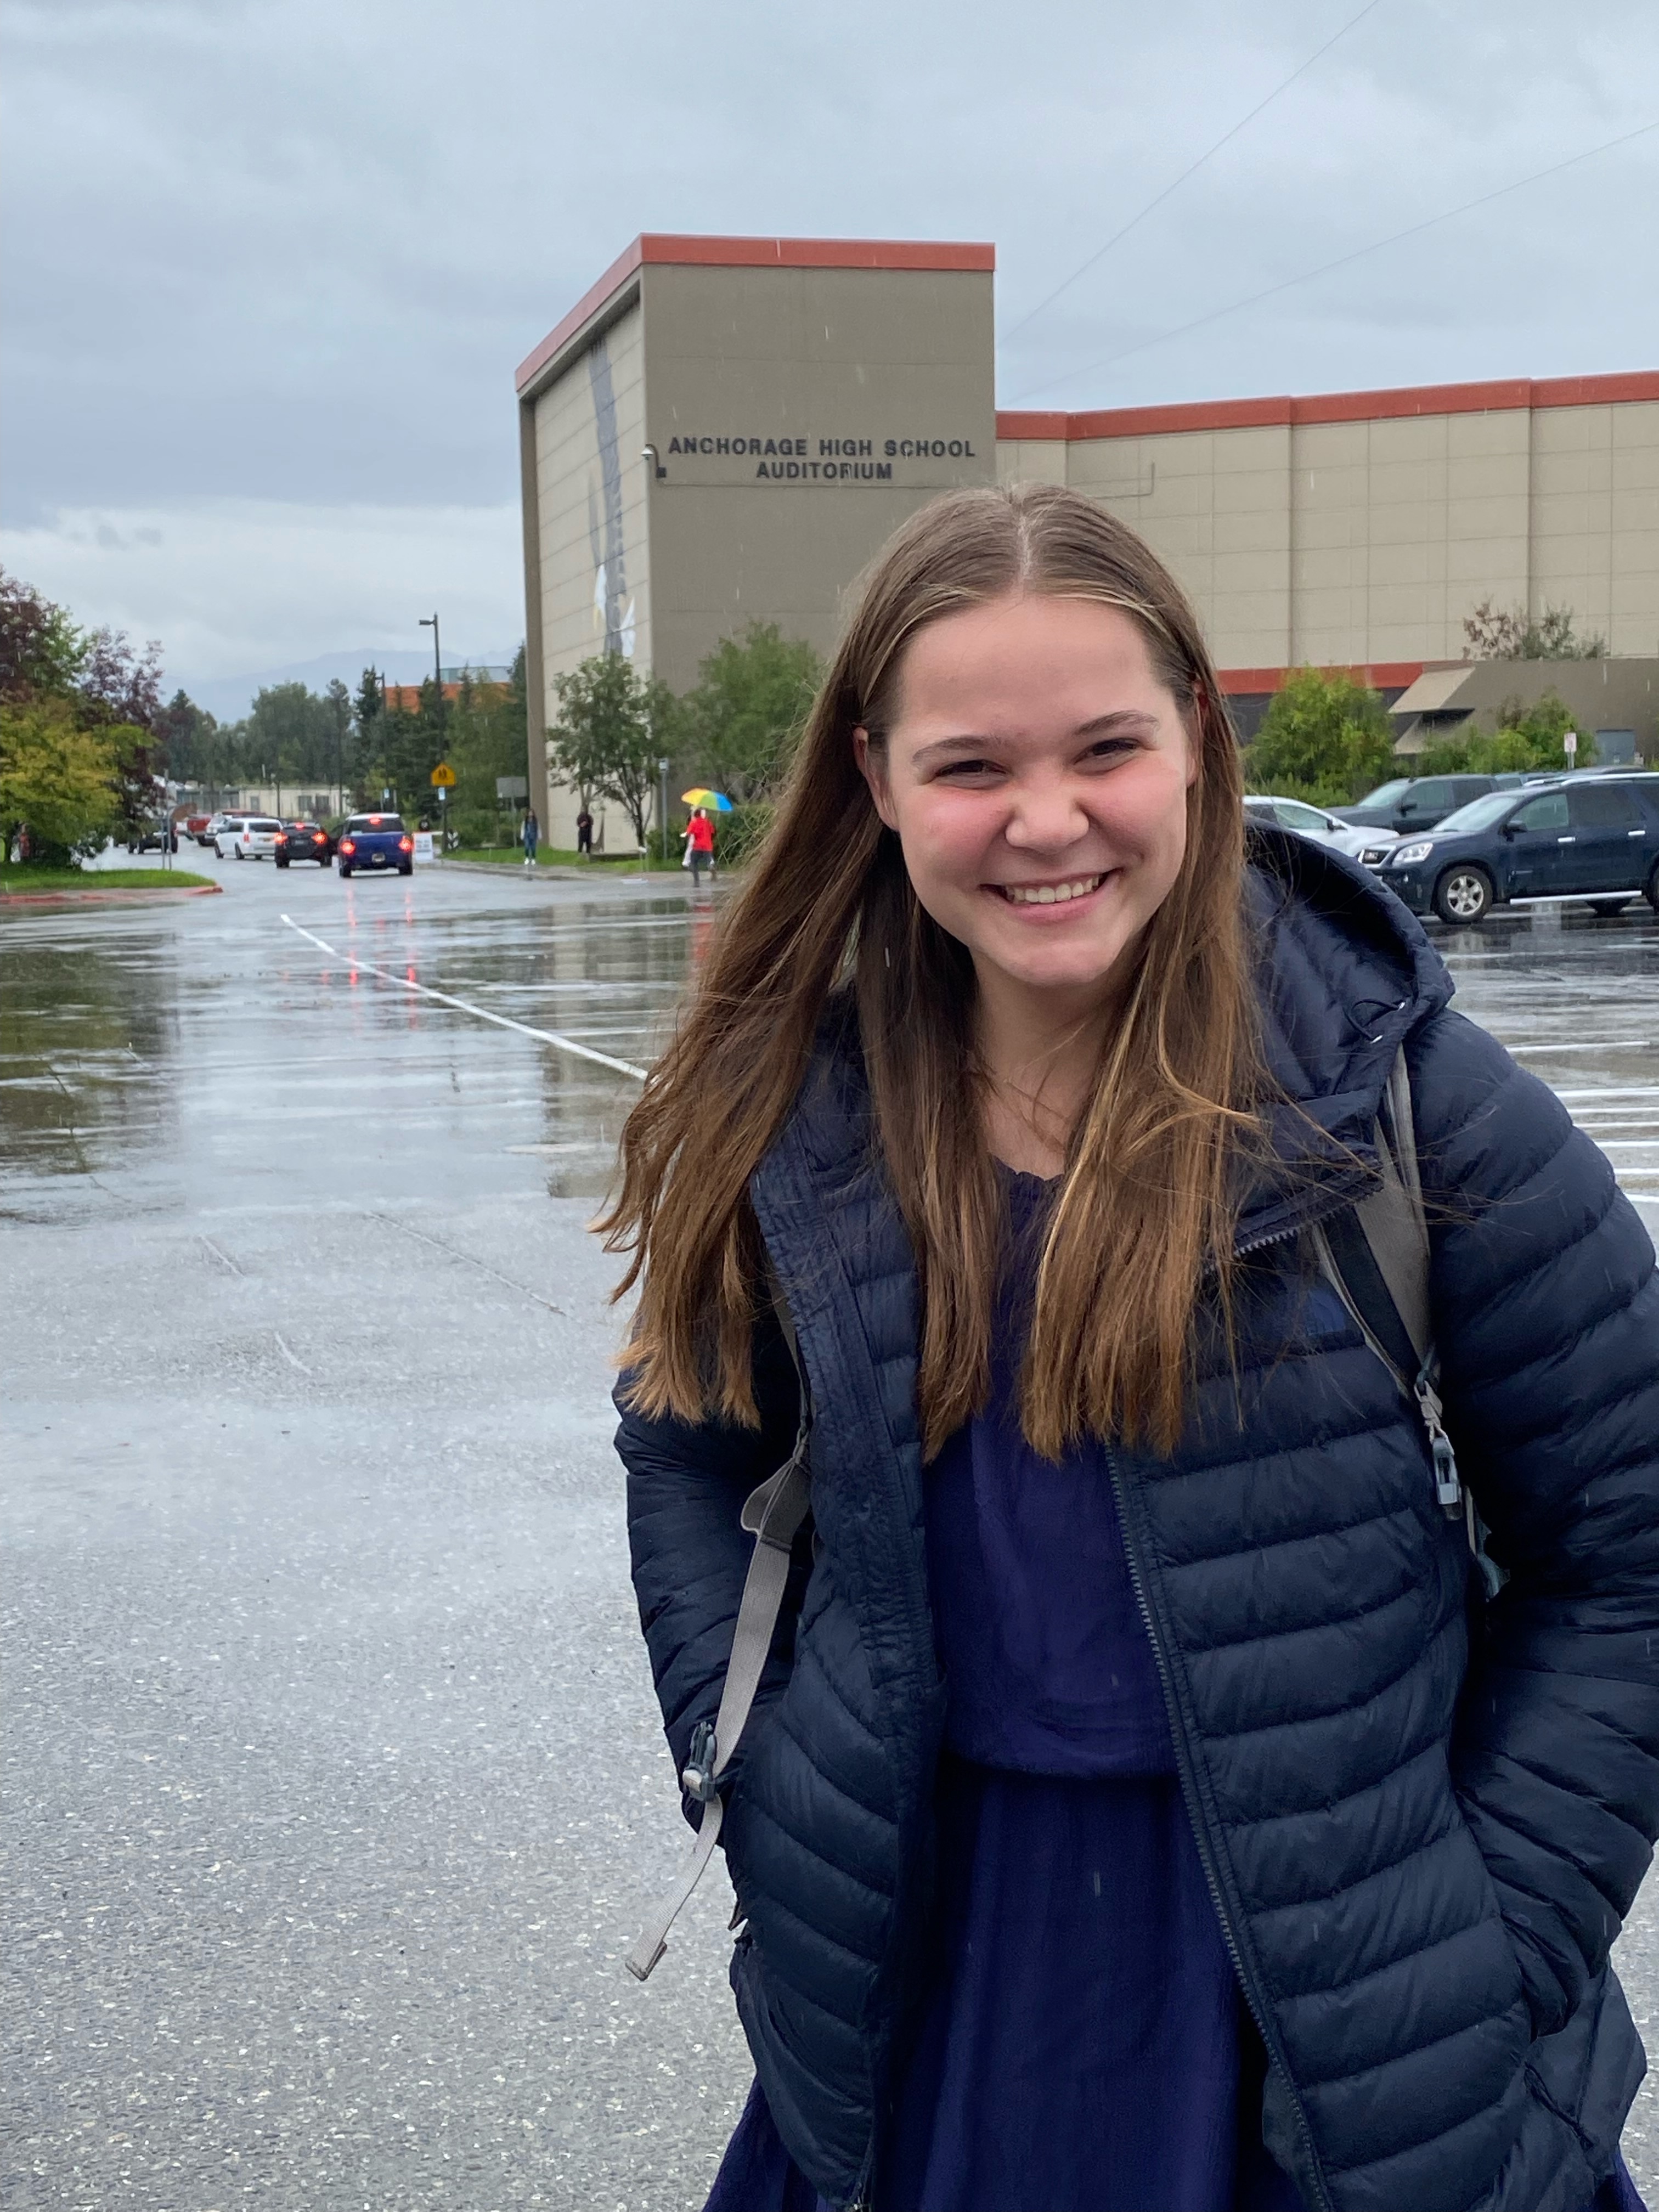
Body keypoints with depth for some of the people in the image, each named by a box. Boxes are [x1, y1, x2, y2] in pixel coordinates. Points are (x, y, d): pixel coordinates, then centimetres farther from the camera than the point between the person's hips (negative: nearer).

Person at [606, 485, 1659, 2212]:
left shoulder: (1397, 1097, -15)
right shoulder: (797, 1114, -6)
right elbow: (690, 1451, 9)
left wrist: (1491, 1955, -10)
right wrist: (763, 1811, 1)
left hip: (1331, 1985, -2)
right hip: (932, 1965, 3)